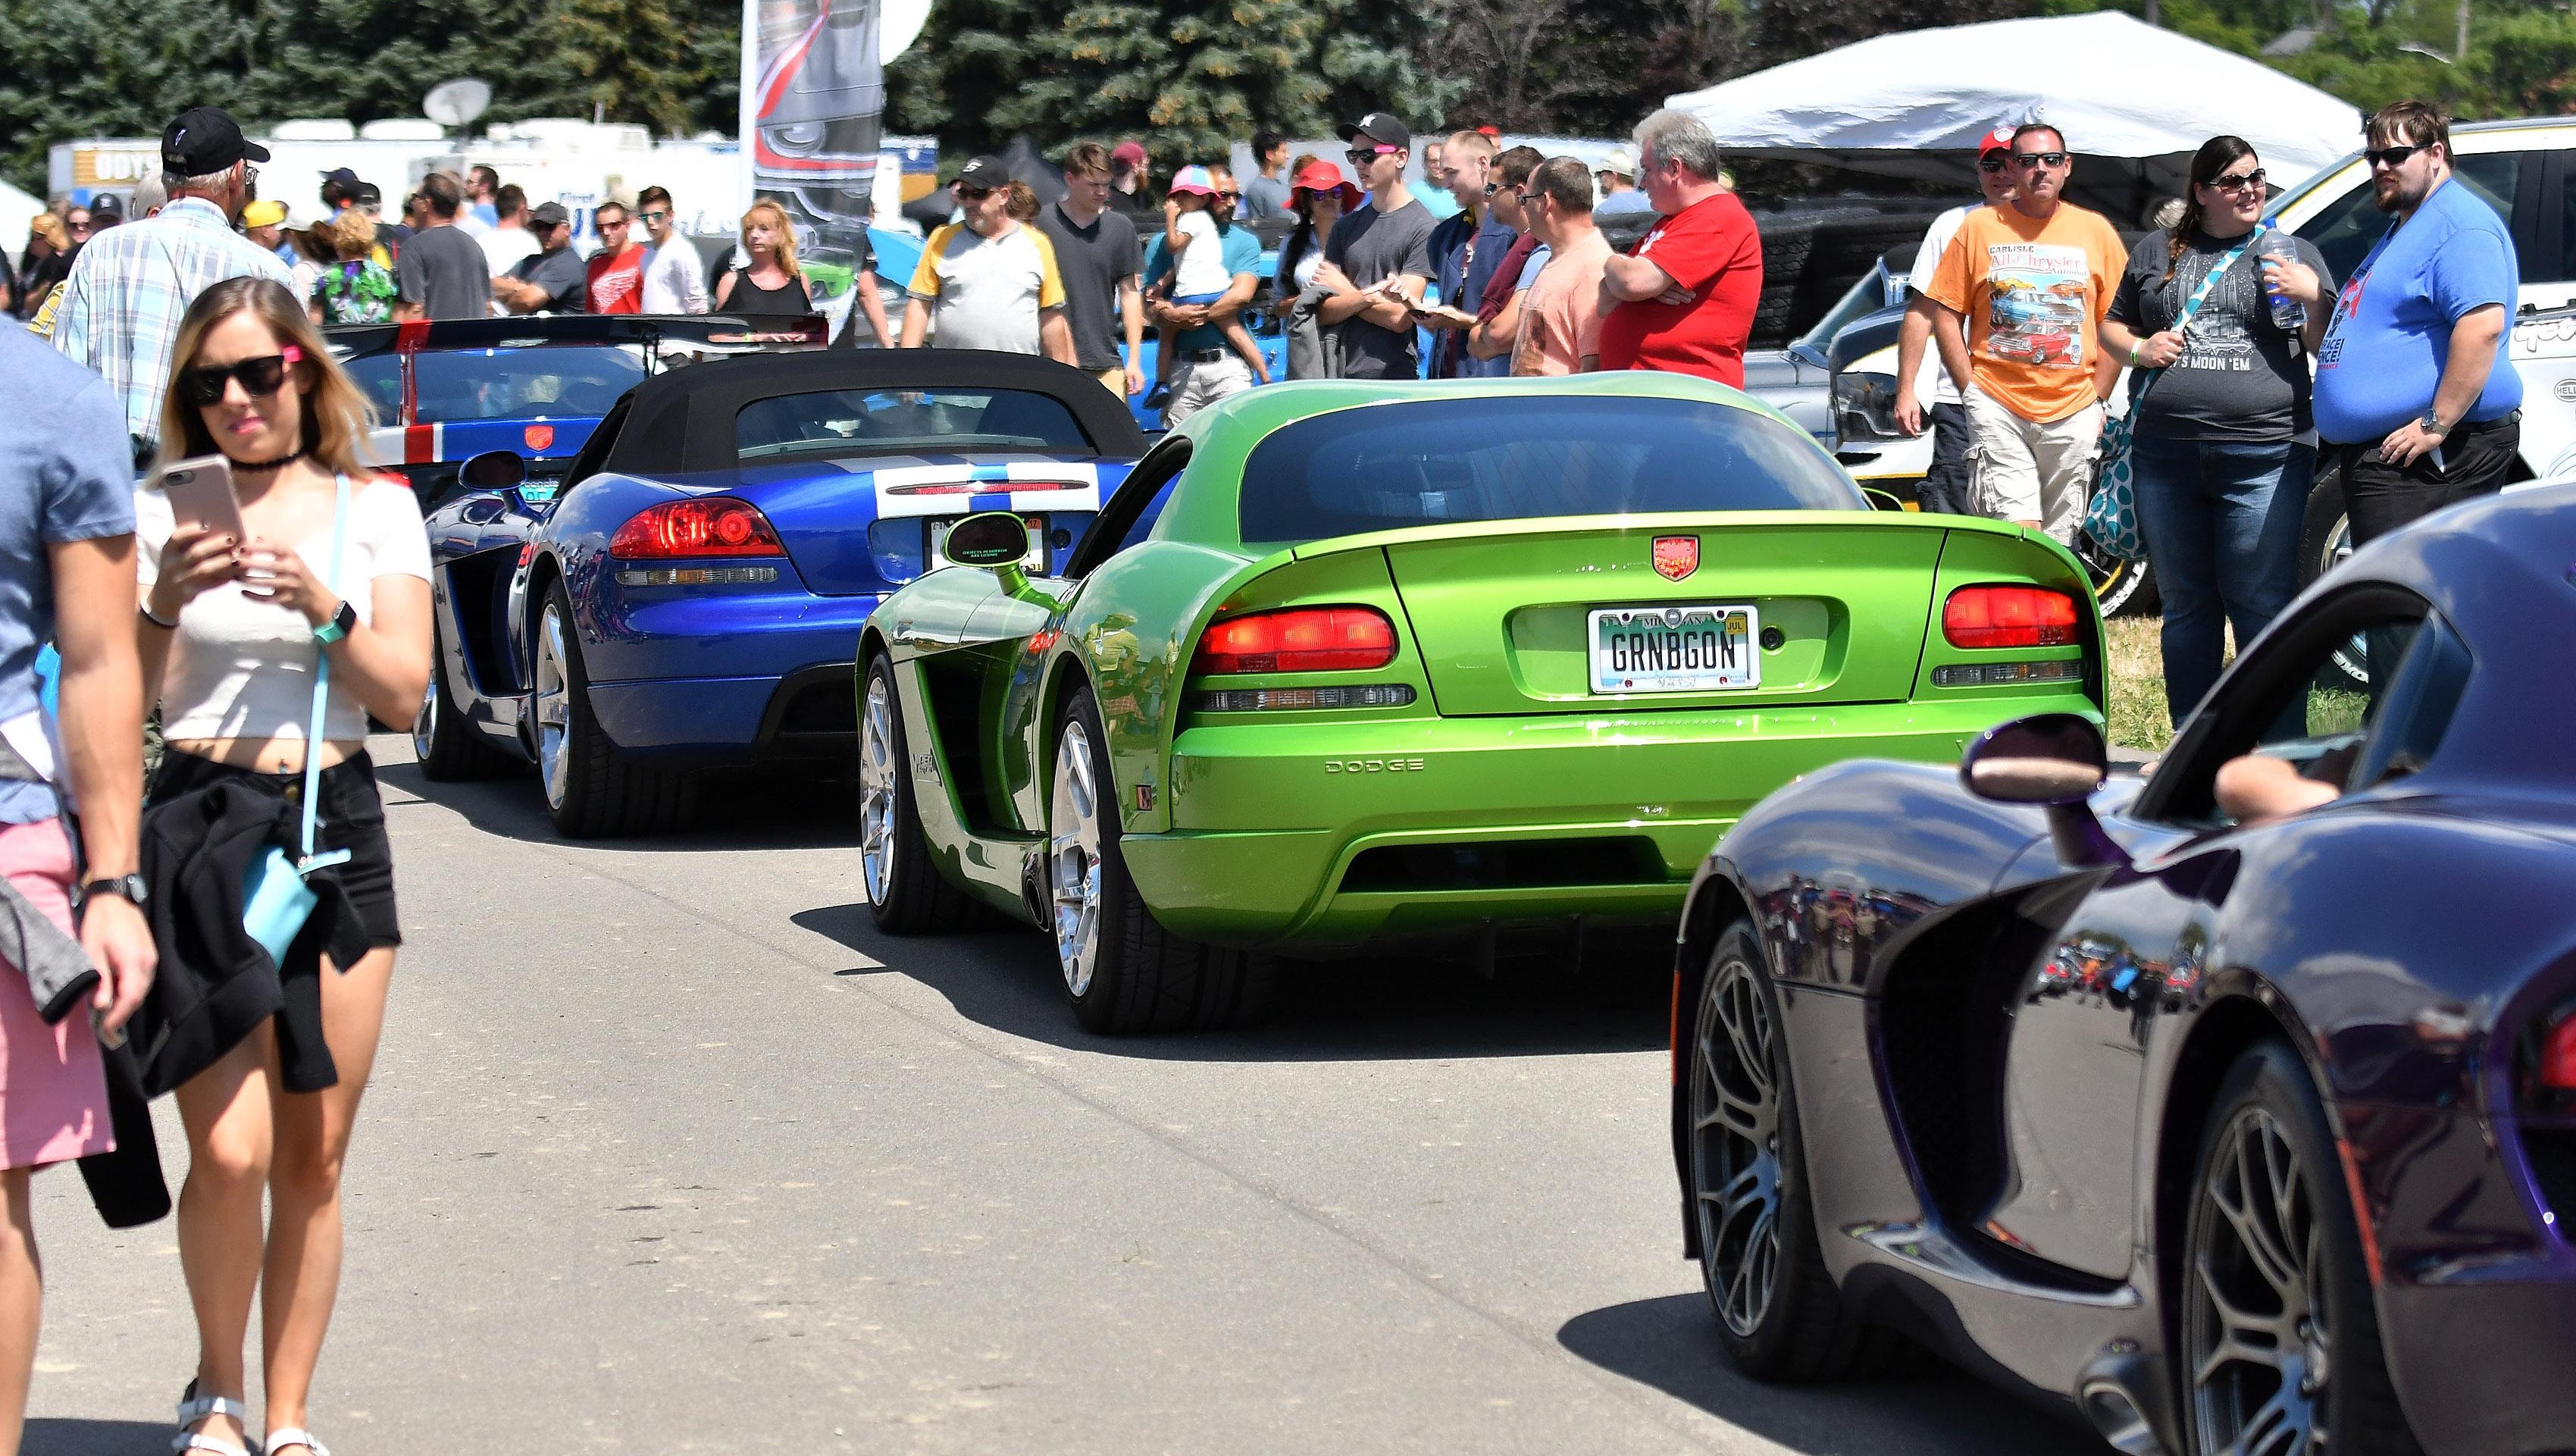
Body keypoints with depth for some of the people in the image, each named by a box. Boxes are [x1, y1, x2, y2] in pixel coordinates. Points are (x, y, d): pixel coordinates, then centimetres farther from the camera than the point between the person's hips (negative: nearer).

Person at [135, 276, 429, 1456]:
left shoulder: (375, 510, 8)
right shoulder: (161, 514, 4)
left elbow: (403, 693, 1)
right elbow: (119, 695, 0)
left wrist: (323, 608, -15)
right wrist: (165, 603, -17)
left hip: (335, 826, 2)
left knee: (313, 1157, 3)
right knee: (229, 1152, -13)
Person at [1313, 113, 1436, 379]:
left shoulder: (1423, 228, -5)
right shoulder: (1346, 226, 14)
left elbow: (1401, 317, -12)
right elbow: (1324, 313, 6)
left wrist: (1343, 292, 1)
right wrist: (1366, 297, -13)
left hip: (1393, 378, -5)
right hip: (1336, 378, 5)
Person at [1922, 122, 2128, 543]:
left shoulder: (2095, 230, 9)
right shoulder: (1979, 227, 6)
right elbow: (1946, 316, 6)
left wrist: (2097, 399, 2)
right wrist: (1971, 392, -2)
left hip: (2072, 413, 2)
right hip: (1997, 407, -2)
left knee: (2058, 542, 3)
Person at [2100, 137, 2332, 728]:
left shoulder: (2294, 254, 10)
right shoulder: (2157, 253, 15)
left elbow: (2327, 350, 6)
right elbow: (2111, 329, 22)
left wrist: (2312, 298, -12)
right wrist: (2140, 349, 1)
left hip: (2263, 456, -3)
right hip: (2166, 453, 3)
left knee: (2262, 606, -7)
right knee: (2185, 607, 9)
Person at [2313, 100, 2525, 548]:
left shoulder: (2459, 225, -12)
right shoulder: (2403, 229, 25)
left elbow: (2483, 326, -25)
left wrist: (2437, 425, -27)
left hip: (2423, 458, -11)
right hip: (2375, 453, 11)